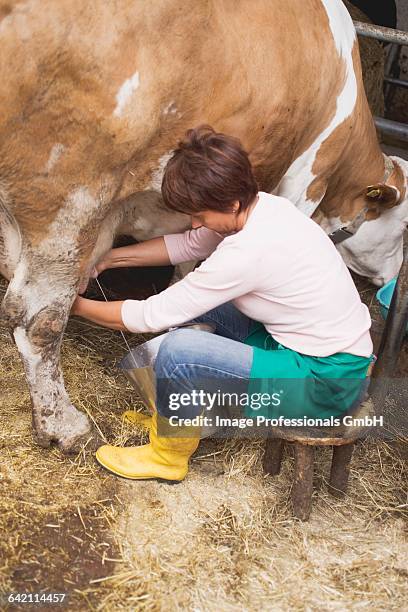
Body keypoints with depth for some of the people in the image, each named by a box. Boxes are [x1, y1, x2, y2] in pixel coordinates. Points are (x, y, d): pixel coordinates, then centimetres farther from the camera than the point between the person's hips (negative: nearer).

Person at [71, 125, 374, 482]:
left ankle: (167, 456, 5)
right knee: (191, 298, 9)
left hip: (327, 381, -9)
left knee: (178, 350, -23)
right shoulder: (261, 205, -4)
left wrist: (79, 306, -5)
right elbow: (189, 244, 12)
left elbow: (153, 316, -20)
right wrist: (111, 258, 8)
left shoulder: (249, 251, -29)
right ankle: (176, 410, 23)